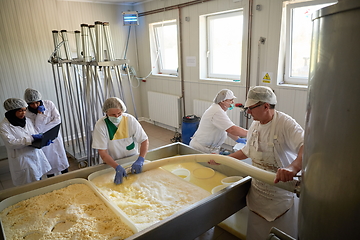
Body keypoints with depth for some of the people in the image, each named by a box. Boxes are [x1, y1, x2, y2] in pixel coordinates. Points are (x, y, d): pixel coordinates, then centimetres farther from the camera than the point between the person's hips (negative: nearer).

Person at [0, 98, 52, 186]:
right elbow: (11, 143, -21)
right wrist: (31, 138, -26)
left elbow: (36, 134, 12)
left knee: (39, 181, 13)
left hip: (36, 155, 6)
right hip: (22, 160, -5)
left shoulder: (27, 121, 7)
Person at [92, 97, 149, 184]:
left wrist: (140, 160, -26)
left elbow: (144, 141, -9)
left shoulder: (130, 120, -12)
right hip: (112, 162, -1)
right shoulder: (100, 125, -15)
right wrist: (117, 167, -31)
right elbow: (102, 152, -16)